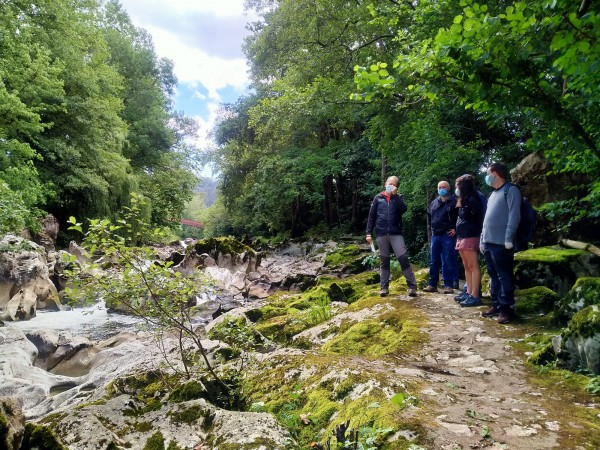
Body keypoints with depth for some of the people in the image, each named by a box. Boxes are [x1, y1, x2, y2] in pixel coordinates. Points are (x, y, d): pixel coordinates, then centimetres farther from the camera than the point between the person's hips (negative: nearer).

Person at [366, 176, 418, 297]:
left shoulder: (398, 197, 8)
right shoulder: (378, 198, 8)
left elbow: (403, 209, -11)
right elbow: (371, 216, 7)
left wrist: (395, 195, -14)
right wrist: (369, 233, 0)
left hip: (396, 233, -1)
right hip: (381, 234, 1)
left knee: (403, 259, -8)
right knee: (384, 261, 8)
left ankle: (412, 286, -3)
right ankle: (384, 287, 14)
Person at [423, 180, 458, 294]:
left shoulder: (454, 201, -5)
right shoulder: (434, 203, 14)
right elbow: (429, 215, 29)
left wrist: (455, 229, -11)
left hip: (448, 235, -6)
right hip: (435, 235, 6)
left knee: (448, 261, -2)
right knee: (434, 261, 8)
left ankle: (448, 285, 5)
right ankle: (432, 284, 14)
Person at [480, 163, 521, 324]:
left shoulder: (511, 190, -5)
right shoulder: (492, 194, 21)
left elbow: (514, 216, -14)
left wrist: (509, 239, -20)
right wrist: (482, 240, 18)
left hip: (501, 243, -9)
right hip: (489, 243, 9)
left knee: (504, 277, -3)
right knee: (494, 276, 13)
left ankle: (506, 308, 2)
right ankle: (496, 305, 20)